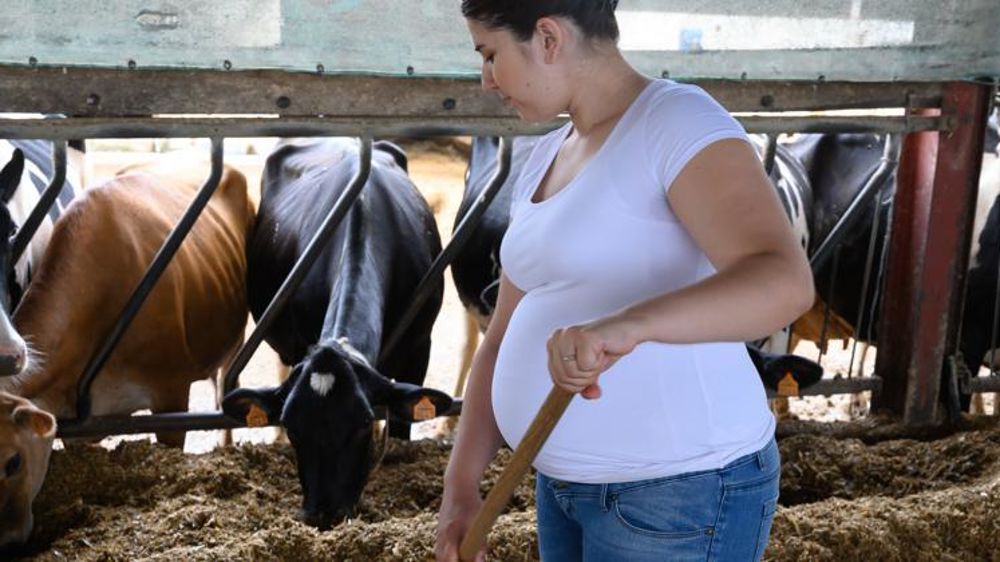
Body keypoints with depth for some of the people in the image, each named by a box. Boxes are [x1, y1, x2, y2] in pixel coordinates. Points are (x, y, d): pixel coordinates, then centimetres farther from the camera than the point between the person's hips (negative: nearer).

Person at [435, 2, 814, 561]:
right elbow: (506, 345, 11)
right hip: (580, 481, 9)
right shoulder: (549, 159, 10)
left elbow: (785, 283, -34)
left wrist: (626, 325, -50)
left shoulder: (681, 124, -18)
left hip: (681, 493, -9)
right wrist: (460, 487, 3)